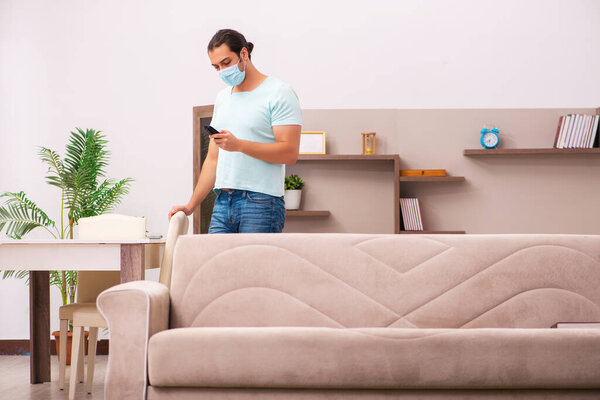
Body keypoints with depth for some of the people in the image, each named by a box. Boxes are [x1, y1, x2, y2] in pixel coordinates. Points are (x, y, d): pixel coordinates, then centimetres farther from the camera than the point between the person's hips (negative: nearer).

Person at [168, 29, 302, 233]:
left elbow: (290, 152, -12)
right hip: (222, 203, 6)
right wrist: (190, 206, 16)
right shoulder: (222, 97, 21)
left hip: (260, 203, -6)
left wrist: (239, 145, -20)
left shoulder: (279, 93, -2)